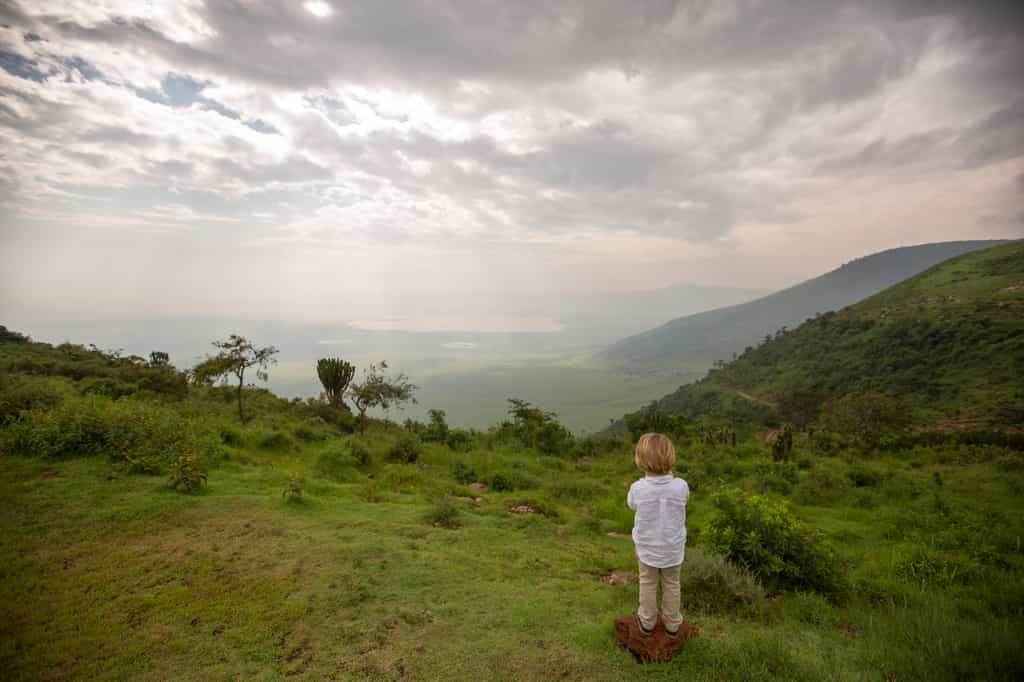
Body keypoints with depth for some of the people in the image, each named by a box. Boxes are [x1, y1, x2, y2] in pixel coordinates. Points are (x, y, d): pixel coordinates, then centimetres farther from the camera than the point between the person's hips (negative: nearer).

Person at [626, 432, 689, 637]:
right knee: (671, 585, 22)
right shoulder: (681, 486, -24)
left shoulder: (637, 488, -26)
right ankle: (672, 624, 38)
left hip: (647, 548, -1)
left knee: (648, 584, 21)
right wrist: (669, 475, 3)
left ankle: (647, 621, 38)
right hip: (673, 548, 1)